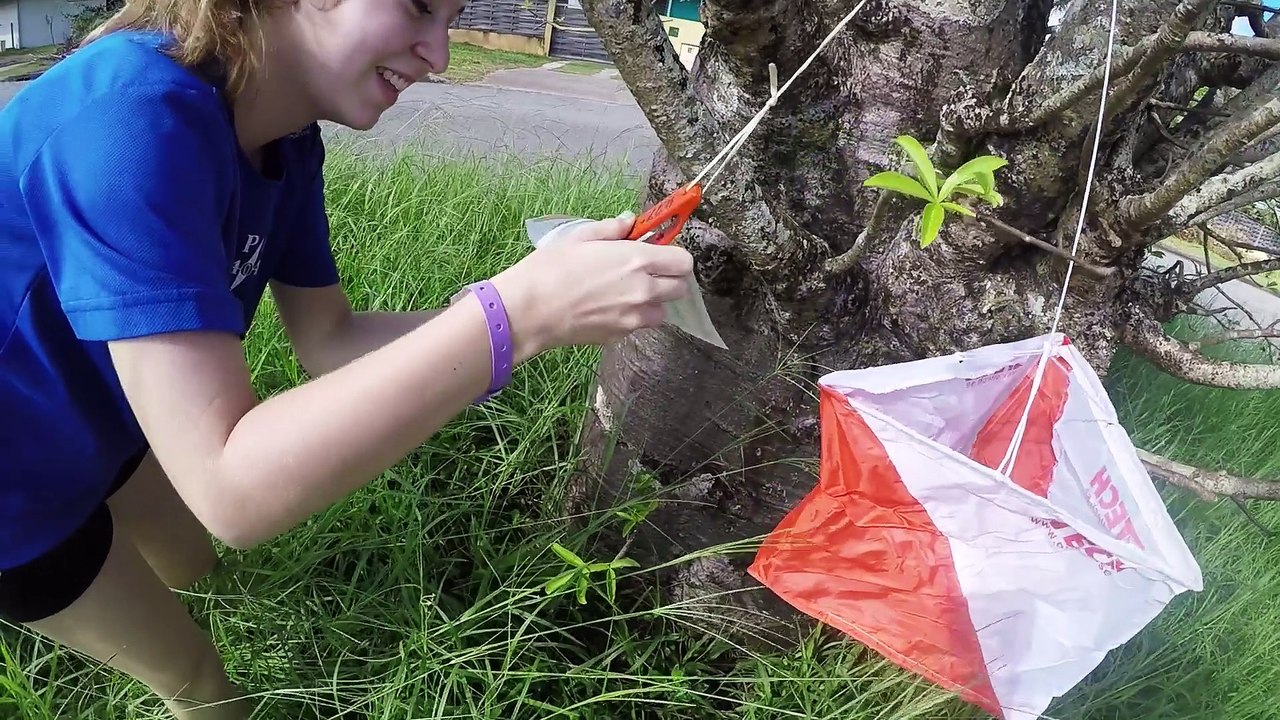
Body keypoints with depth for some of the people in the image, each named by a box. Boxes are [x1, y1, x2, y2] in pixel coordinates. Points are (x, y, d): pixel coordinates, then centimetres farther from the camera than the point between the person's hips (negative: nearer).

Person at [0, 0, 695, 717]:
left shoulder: (288, 140, -10)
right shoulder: (134, 116, -38)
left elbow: (331, 342, -8)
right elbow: (229, 488, -42)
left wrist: (541, 295, -21)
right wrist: (518, 312, -46)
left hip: (95, 421, 7)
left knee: (193, 569, 29)